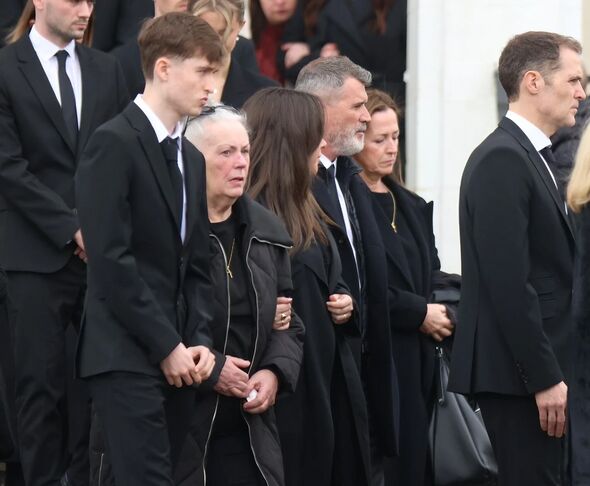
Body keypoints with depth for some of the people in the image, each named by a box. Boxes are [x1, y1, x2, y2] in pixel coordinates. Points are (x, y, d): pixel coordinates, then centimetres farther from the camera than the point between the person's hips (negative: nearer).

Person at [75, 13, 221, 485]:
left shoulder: (192, 158, 19)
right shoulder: (114, 144, -8)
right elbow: (111, 260, -14)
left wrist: (200, 341, 3)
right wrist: (166, 345, -13)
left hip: (177, 357, 8)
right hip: (127, 356, -8)